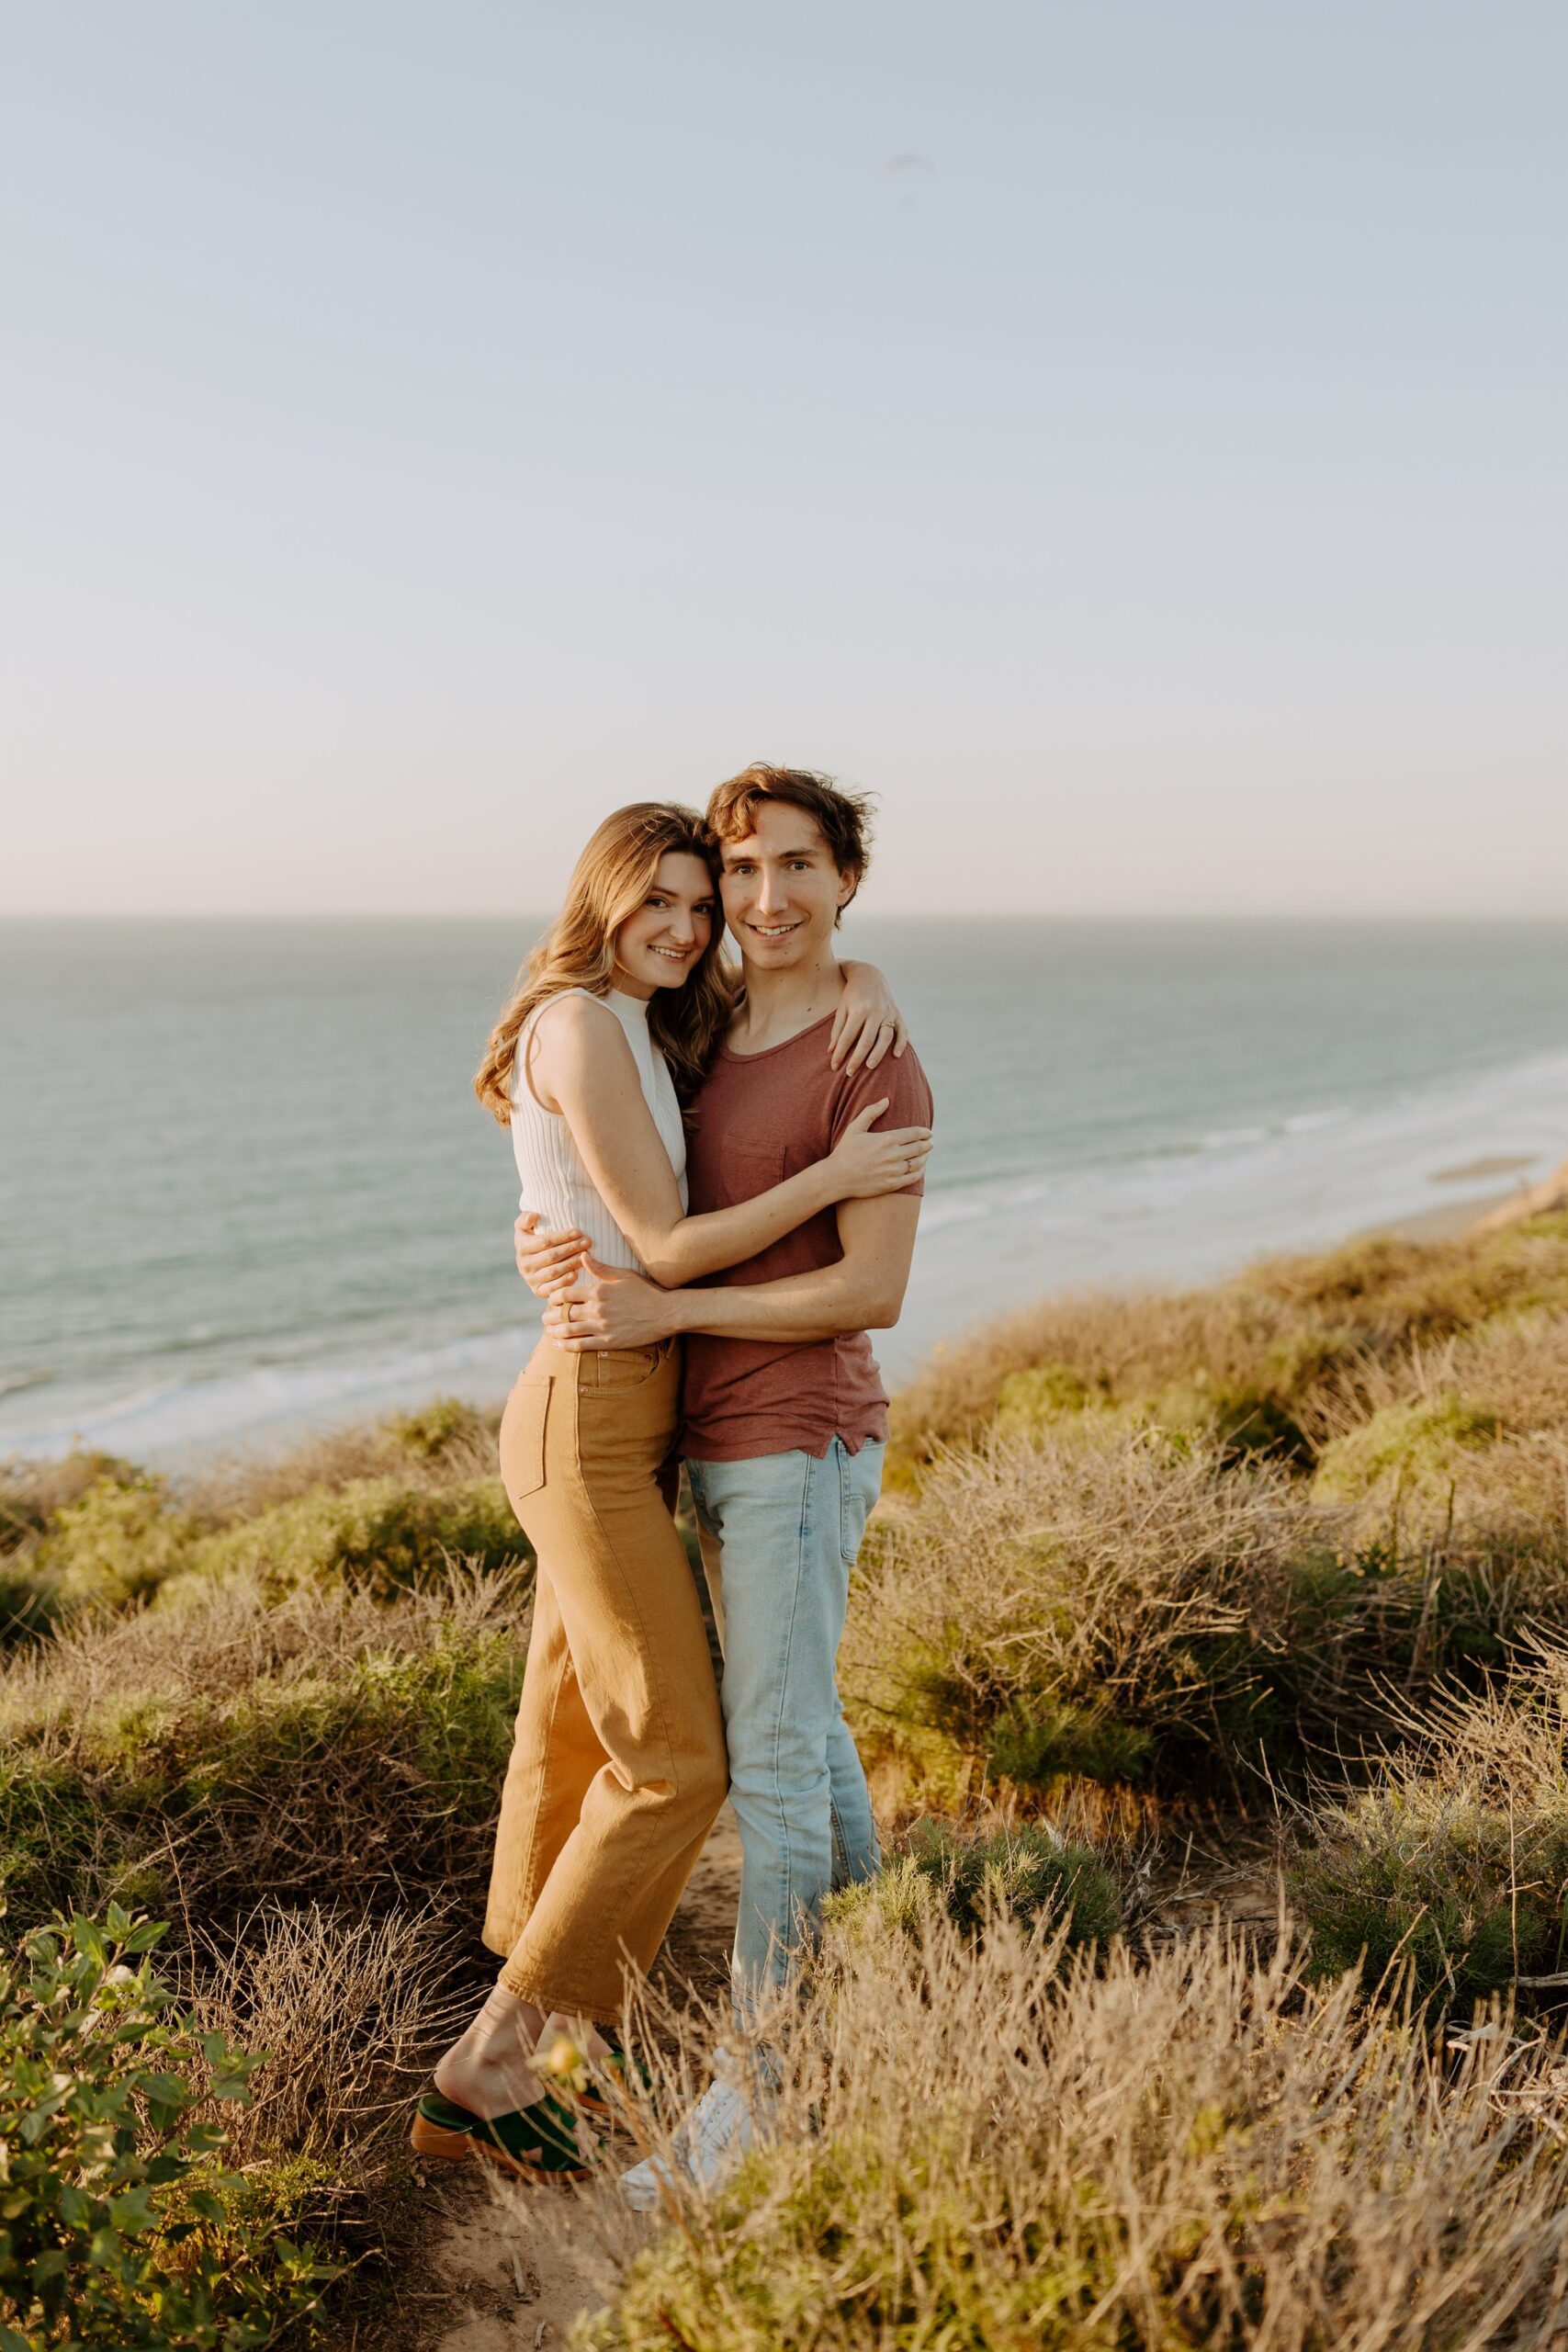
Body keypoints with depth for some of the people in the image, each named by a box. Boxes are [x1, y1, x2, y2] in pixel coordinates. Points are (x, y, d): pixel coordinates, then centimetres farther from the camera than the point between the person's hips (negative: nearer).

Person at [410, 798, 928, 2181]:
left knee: (576, 1725, 21)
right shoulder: (582, 1028, -14)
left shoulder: (655, 1032, 15)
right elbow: (668, 1248, -17)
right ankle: (486, 2071, 3)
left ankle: (541, 2004, 39)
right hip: (592, 1426, -10)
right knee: (675, 1763, -6)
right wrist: (835, 1178, -12)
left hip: (616, 1419, 10)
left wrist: (866, 983, 4)